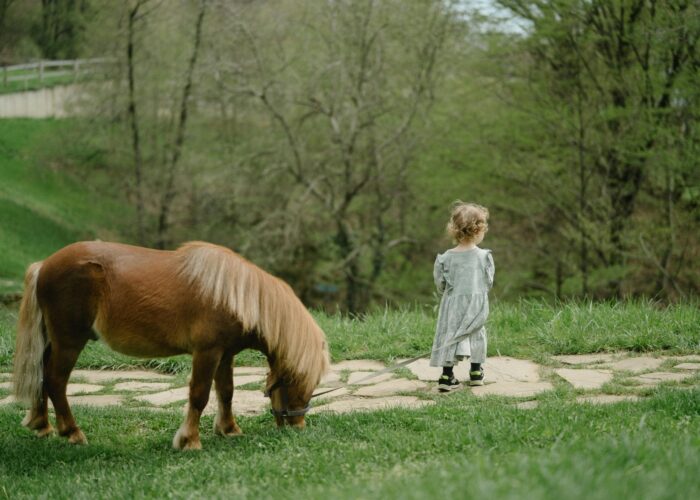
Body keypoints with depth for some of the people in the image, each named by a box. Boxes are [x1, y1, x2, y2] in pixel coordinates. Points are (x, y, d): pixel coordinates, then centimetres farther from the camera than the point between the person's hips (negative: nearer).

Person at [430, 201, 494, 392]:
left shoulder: (447, 258, -7)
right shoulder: (484, 256, -10)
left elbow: (440, 284, 0)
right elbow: (489, 283, -2)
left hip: (453, 304, 1)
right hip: (477, 305, 0)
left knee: (450, 335, 5)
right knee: (476, 334, 17)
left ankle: (447, 376, -2)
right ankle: (476, 372, 24)